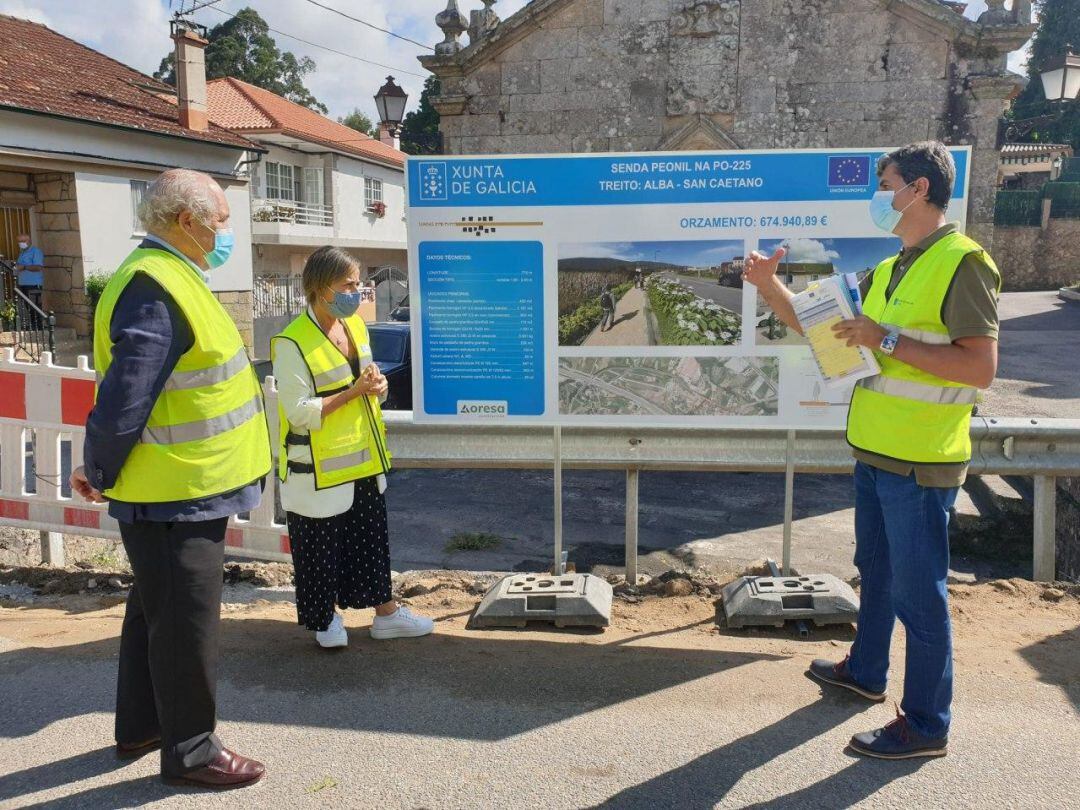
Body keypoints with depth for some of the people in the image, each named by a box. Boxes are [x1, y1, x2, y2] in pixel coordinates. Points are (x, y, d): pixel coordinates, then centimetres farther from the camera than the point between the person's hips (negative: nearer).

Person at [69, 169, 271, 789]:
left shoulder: (171, 279, 13)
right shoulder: (155, 290, -21)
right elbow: (123, 396, -24)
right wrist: (101, 474, -11)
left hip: (187, 487, 10)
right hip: (174, 496, -10)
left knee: (156, 608, 21)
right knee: (186, 620, 2)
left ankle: (140, 725, 38)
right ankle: (189, 749, 17)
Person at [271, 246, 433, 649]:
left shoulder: (355, 325, 7)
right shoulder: (292, 343, -18)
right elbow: (299, 411, -21)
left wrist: (377, 385, -5)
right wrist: (353, 391, -22)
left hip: (362, 461, 7)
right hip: (319, 468, -7)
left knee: (372, 537, 16)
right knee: (322, 547, 7)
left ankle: (386, 613, 28)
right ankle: (325, 619, 27)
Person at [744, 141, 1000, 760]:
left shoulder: (963, 262, -14)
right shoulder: (889, 270, 12)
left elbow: (981, 366, -22)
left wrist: (887, 340, -23)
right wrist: (770, 286, 6)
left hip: (921, 460, -9)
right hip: (875, 452, 9)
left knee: (917, 590, 1)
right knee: (875, 571, 22)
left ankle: (927, 724, 15)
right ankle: (866, 671, 42)